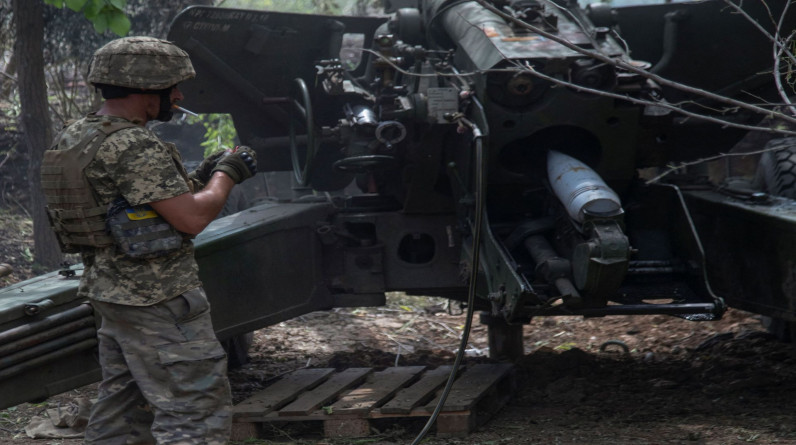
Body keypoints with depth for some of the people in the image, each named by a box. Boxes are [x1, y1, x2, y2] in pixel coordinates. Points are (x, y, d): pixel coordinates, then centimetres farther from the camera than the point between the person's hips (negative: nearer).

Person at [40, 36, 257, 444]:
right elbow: (192, 218, -22)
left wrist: (201, 177, 12)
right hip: (159, 301, -10)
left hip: (109, 289, 10)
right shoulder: (133, 147, -20)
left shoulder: (74, 137, 11)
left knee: (122, 404, 17)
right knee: (197, 411, -7)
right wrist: (226, 175, -4)